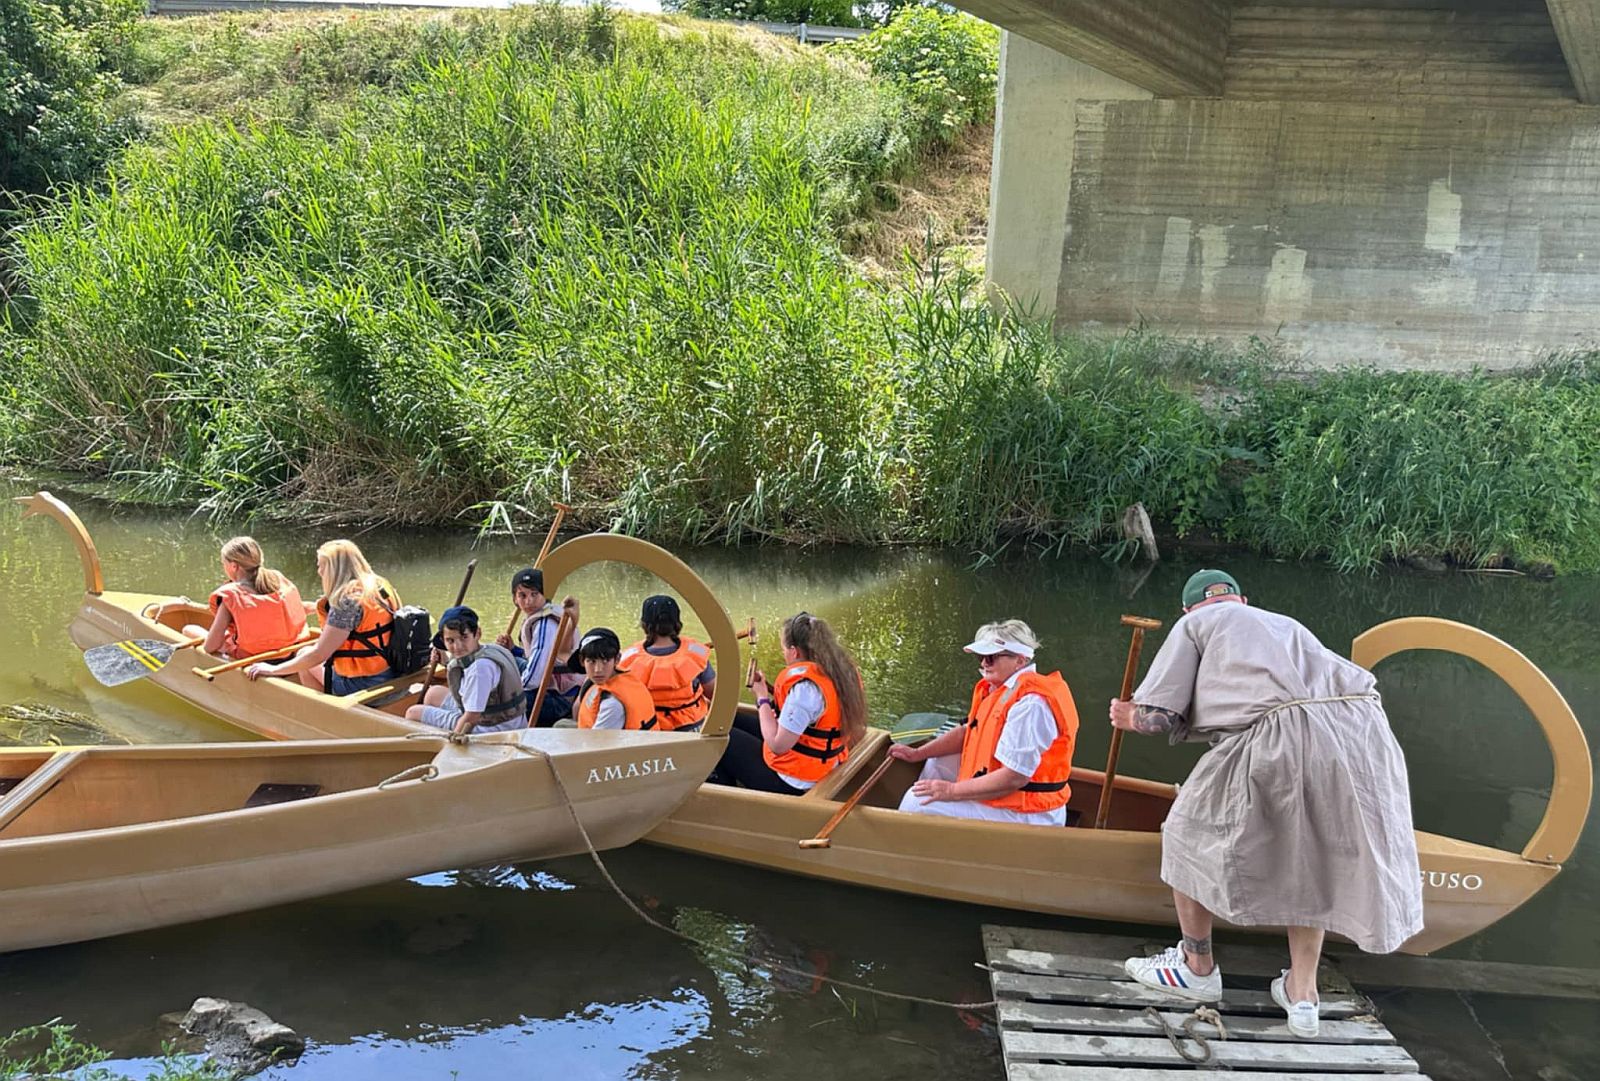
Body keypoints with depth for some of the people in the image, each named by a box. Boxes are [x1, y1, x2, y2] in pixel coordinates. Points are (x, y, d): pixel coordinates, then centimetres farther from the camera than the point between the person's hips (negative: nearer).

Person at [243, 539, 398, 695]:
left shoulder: (347, 600, -20)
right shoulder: (381, 586, 4)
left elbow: (318, 655, -19)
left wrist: (273, 670, -9)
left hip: (361, 686, -8)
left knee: (303, 655, 13)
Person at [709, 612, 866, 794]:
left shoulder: (804, 685, -29)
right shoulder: (844, 671, -2)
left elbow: (777, 746, -25)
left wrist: (762, 698, -13)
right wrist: (769, 690, 4)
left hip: (788, 781, -9)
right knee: (732, 721, 22)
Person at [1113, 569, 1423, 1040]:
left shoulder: (1195, 623, 19)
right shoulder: (1286, 623, 37)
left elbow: (1158, 716, 9)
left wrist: (1131, 718, 33)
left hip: (1285, 734, -6)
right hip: (1362, 730, 6)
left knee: (1190, 830, 16)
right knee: (1311, 855, 26)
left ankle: (1197, 967, 30)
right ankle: (1302, 995, 29)